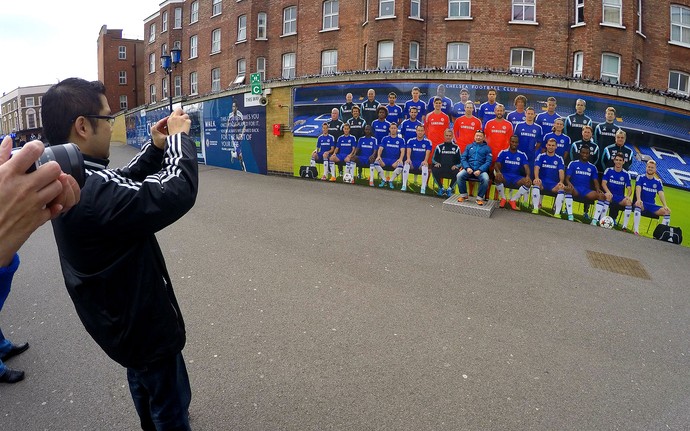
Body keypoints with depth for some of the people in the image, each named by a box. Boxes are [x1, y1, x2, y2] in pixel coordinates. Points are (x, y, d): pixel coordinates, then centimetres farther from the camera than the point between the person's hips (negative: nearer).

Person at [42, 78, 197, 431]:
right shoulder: (91, 191, -36)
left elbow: (124, 182, 11)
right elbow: (178, 192, -36)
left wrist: (156, 147, -1)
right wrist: (179, 137, -20)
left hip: (120, 316, 10)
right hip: (142, 321, -10)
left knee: (145, 385, 33)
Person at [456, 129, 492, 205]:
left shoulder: (487, 148, 10)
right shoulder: (469, 146, 16)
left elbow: (488, 161, 0)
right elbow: (463, 158, 8)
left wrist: (480, 170, -16)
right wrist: (467, 167, -11)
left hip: (481, 170, -2)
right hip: (469, 169, 2)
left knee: (485, 179, -33)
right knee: (459, 175, -28)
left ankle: (480, 198, -13)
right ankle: (463, 195, -8)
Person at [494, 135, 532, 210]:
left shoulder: (522, 155, 6)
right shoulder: (503, 153, 2)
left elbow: (526, 167, -5)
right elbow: (497, 165, -9)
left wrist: (528, 176, -29)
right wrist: (498, 172, -34)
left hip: (516, 178, 2)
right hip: (505, 176, -2)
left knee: (528, 182, -27)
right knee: (497, 178, -36)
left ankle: (513, 200, -9)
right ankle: (503, 198, -11)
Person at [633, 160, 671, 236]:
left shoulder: (658, 182, 12)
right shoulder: (641, 178, 3)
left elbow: (661, 194, 0)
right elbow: (638, 189, -14)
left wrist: (665, 206, -17)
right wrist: (638, 200, -33)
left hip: (652, 206, 4)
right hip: (642, 203, -4)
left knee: (667, 211, -19)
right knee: (638, 204, -39)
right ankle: (636, 230, -42)